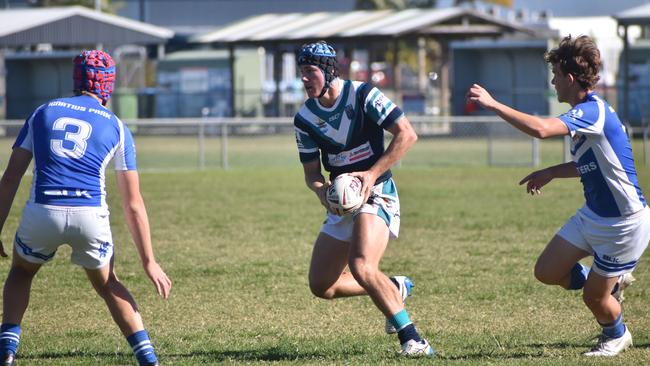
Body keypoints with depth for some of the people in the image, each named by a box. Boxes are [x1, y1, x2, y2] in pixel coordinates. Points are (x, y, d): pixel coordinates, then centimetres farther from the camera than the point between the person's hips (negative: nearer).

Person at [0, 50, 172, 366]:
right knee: (107, 284, 25)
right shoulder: (117, 128, 14)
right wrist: (149, 261, 14)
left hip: (43, 211, 0)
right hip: (91, 215, 0)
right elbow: (133, 204, 12)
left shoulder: (43, 113, 18)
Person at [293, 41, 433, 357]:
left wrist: (372, 173, -20)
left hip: (376, 194, -7)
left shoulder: (362, 95, -12)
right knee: (321, 286, 6)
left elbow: (407, 134, -14)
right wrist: (320, 189, -15)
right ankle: (396, 288, 26)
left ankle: (411, 338, -24)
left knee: (361, 267, -30)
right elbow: (311, 173, 9)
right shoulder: (304, 118, 4)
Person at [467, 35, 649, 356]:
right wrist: (551, 172, 10)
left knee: (593, 296, 3)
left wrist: (493, 104, -35)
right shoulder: (586, 111, 6)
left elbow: (540, 129, -41)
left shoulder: (593, 111, -26)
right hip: (593, 215, 9)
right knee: (547, 272, 5)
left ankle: (617, 336, 35)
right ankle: (612, 281, 28)